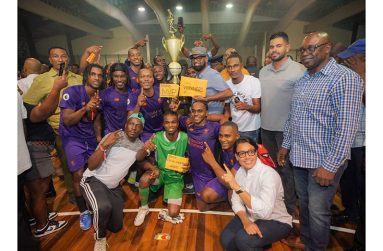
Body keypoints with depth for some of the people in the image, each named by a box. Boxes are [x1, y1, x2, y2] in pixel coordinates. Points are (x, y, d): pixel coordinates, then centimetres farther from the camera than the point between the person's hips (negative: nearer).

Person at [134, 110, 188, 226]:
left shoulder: (185, 138, -15)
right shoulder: (157, 137, -16)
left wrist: (187, 166, -21)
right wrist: (145, 148, -38)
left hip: (176, 177, 0)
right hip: (160, 172, 1)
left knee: (173, 213, -14)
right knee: (144, 179, -33)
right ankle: (143, 208, -3)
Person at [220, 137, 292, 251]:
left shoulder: (269, 174, -27)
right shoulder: (240, 171, -5)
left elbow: (264, 211, -38)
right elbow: (236, 201, -4)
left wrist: (236, 187, -41)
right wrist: (245, 221, -23)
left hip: (276, 222, -6)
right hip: (251, 217, 6)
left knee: (242, 239, -28)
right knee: (226, 239, -13)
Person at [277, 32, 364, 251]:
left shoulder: (345, 78, -14)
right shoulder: (302, 80, 10)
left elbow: (346, 128, -19)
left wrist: (330, 166, -20)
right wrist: (286, 144, 14)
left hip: (324, 161, -7)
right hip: (299, 157, 7)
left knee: (318, 211, 6)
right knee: (304, 204, 21)